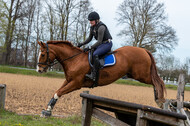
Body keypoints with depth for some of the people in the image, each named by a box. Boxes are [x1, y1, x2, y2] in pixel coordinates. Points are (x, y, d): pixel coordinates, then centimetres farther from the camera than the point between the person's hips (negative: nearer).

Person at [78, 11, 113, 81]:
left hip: (107, 44, -10)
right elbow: (89, 38, 15)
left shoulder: (101, 27, -22)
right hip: (101, 44, 10)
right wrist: (82, 44, 2)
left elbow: (99, 41, -25)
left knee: (95, 54, -29)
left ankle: (93, 75, -32)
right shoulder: (92, 27, 6)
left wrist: (90, 48, -29)